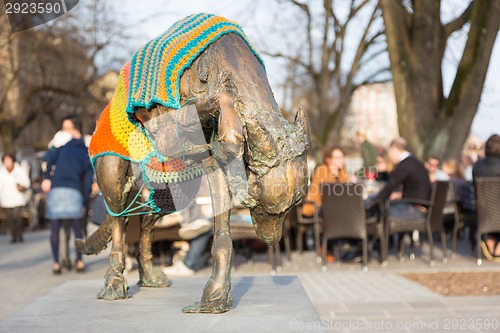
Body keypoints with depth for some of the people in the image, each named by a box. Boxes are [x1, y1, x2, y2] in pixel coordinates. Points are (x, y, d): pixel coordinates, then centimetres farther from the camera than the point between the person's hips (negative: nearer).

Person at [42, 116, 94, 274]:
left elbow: (49, 158, -6)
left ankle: (56, 263, 2)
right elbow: (88, 180, 8)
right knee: (77, 229, 11)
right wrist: (85, 200, 11)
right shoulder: (86, 155, 14)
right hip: (74, 192, 1)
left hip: (55, 189, -1)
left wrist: (46, 178, 4)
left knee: (55, 230, 4)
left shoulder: (63, 145, 10)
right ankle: (79, 261, 7)